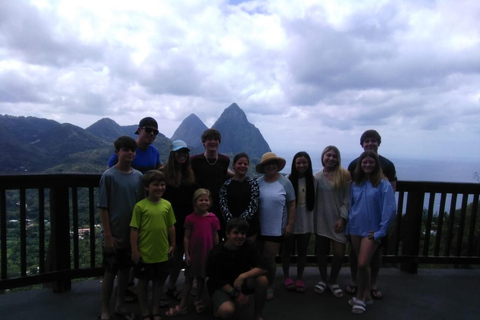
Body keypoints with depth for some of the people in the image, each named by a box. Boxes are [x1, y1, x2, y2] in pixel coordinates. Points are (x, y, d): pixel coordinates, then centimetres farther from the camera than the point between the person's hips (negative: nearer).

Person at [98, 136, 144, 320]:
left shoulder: (138, 176, 2)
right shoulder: (109, 176, -11)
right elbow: (103, 208, -10)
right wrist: (108, 235, -12)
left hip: (132, 233, 4)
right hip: (114, 235, -4)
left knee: (125, 270, 16)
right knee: (110, 272, 7)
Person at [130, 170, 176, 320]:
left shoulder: (167, 205, -2)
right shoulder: (140, 206, -12)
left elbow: (171, 227, 5)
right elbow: (134, 230, -10)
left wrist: (172, 245, 7)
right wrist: (134, 250, -10)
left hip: (162, 253, 3)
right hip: (144, 253, -3)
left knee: (158, 282, 16)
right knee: (143, 282, 14)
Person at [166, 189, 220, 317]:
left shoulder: (213, 218, -5)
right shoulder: (190, 218, -7)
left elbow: (215, 237, 2)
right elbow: (186, 237, -3)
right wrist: (186, 254, -6)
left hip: (207, 253, 1)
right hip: (193, 253, -1)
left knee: (201, 277, 16)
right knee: (189, 278, 10)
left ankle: (198, 301, 33)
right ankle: (182, 306, 18)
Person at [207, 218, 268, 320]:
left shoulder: (249, 246, -13)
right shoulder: (217, 253, -21)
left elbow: (262, 268, -20)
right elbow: (218, 281, -14)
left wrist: (243, 276, -34)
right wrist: (236, 294, -23)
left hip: (241, 282, 3)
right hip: (221, 286, -3)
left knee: (262, 280, -26)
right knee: (227, 311, -33)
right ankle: (218, 307, 5)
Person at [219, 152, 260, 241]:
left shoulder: (252, 183, 0)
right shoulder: (227, 184, 2)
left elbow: (253, 205, -8)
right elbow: (223, 205, -4)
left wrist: (241, 219, -17)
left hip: (249, 225, 0)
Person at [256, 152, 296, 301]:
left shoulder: (285, 182, -8)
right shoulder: (258, 182, -3)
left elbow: (291, 205, -3)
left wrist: (290, 224, -6)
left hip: (275, 229, -3)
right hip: (258, 228, 3)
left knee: (268, 258, 3)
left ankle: (269, 287, 27)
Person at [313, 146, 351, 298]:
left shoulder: (344, 175, -4)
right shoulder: (317, 177, 1)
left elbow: (348, 199, -4)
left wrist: (343, 218, -10)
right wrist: (313, 221, -1)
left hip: (338, 220, -1)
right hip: (321, 221, 1)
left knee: (339, 253, 0)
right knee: (322, 251, 12)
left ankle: (333, 281, 26)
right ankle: (323, 279, 34)